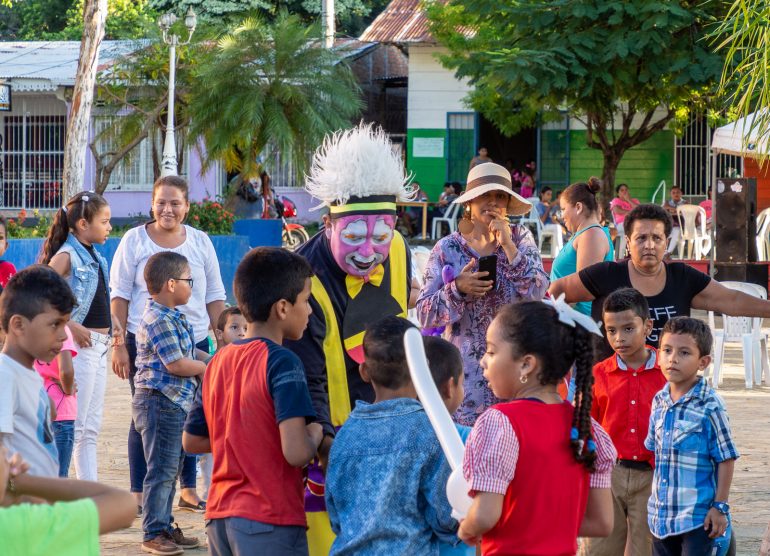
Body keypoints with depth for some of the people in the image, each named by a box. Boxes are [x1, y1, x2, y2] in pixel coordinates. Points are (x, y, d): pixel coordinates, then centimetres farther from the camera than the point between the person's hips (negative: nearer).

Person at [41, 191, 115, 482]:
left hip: (99, 346, 9)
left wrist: (111, 322, 8)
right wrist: (72, 327, -22)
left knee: (90, 429, 11)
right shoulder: (67, 256, -13)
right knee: (74, 427, -7)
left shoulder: (95, 256, 13)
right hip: (80, 347, -9)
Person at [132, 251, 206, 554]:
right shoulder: (159, 320, -18)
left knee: (171, 469, 15)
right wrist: (207, 368, -7)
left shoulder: (173, 317, 14)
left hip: (175, 403, 10)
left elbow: (186, 353, 25)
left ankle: (164, 527, 23)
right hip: (160, 402, -10)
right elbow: (175, 364, -21)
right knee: (162, 470, -6)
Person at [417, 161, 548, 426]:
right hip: (466, 369, -1)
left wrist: (508, 246, -11)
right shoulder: (447, 249, 3)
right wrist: (457, 288, -16)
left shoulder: (520, 238, 6)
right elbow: (425, 313, 1)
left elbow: (538, 292, -6)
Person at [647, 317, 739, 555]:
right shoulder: (659, 401, 5)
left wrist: (720, 506, -11)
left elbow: (726, 459, -10)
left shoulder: (709, 406, -14)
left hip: (698, 516, -6)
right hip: (662, 514, 7)